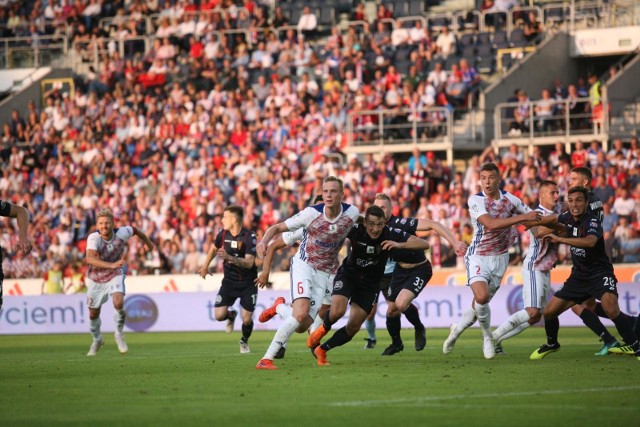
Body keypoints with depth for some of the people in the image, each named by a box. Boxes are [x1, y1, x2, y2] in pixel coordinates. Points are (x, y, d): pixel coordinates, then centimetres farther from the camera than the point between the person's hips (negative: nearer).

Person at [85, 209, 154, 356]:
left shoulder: (122, 233, -21)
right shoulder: (94, 238, -30)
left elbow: (134, 230, 3)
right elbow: (90, 258, -46)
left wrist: (147, 242, 22)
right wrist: (111, 265, -59)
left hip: (115, 276, 0)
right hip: (96, 278, 0)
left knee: (118, 303, -26)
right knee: (93, 314, 12)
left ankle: (119, 334, 2)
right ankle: (97, 340, 43)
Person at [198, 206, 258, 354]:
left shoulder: (249, 237, -19)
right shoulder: (223, 234, -4)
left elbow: (249, 262, -28)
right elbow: (214, 248, 19)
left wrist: (230, 257, -41)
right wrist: (205, 266, 28)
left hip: (248, 283, -4)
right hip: (229, 281, 4)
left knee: (246, 319, -10)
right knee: (219, 315, -11)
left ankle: (244, 342, 25)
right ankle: (231, 315, 27)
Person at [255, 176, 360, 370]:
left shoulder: (352, 213, -8)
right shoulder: (312, 213, -17)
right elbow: (278, 227, -11)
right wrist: (264, 241, -28)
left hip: (326, 273, 4)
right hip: (304, 266, -4)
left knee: (302, 326, -4)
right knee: (301, 314, -27)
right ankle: (266, 359, -21)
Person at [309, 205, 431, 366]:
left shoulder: (391, 234, -21)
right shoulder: (355, 230, -23)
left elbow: (424, 244, -25)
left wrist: (399, 245, -39)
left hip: (370, 283, 2)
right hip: (348, 274, -2)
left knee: (353, 327, 1)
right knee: (337, 311, -26)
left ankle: (321, 350, 25)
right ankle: (323, 329, 10)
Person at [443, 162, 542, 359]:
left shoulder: (509, 199, 0)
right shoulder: (476, 200, -14)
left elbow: (532, 217, 18)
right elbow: (490, 224, -31)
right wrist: (523, 217, -33)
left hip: (499, 257, 4)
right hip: (478, 256, -4)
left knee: (481, 302, 6)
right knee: (481, 297, -25)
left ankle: (458, 328, 34)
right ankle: (487, 336, 1)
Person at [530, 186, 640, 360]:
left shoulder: (592, 221, -20)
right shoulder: (567, 217, 2)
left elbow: (590, 241, -43)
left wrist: (559, 239, -40)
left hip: (600, 273, -7)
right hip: (578, 276, 7)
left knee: (611, 309, -33)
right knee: (549, 312, 5)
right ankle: (552, 344, 35)